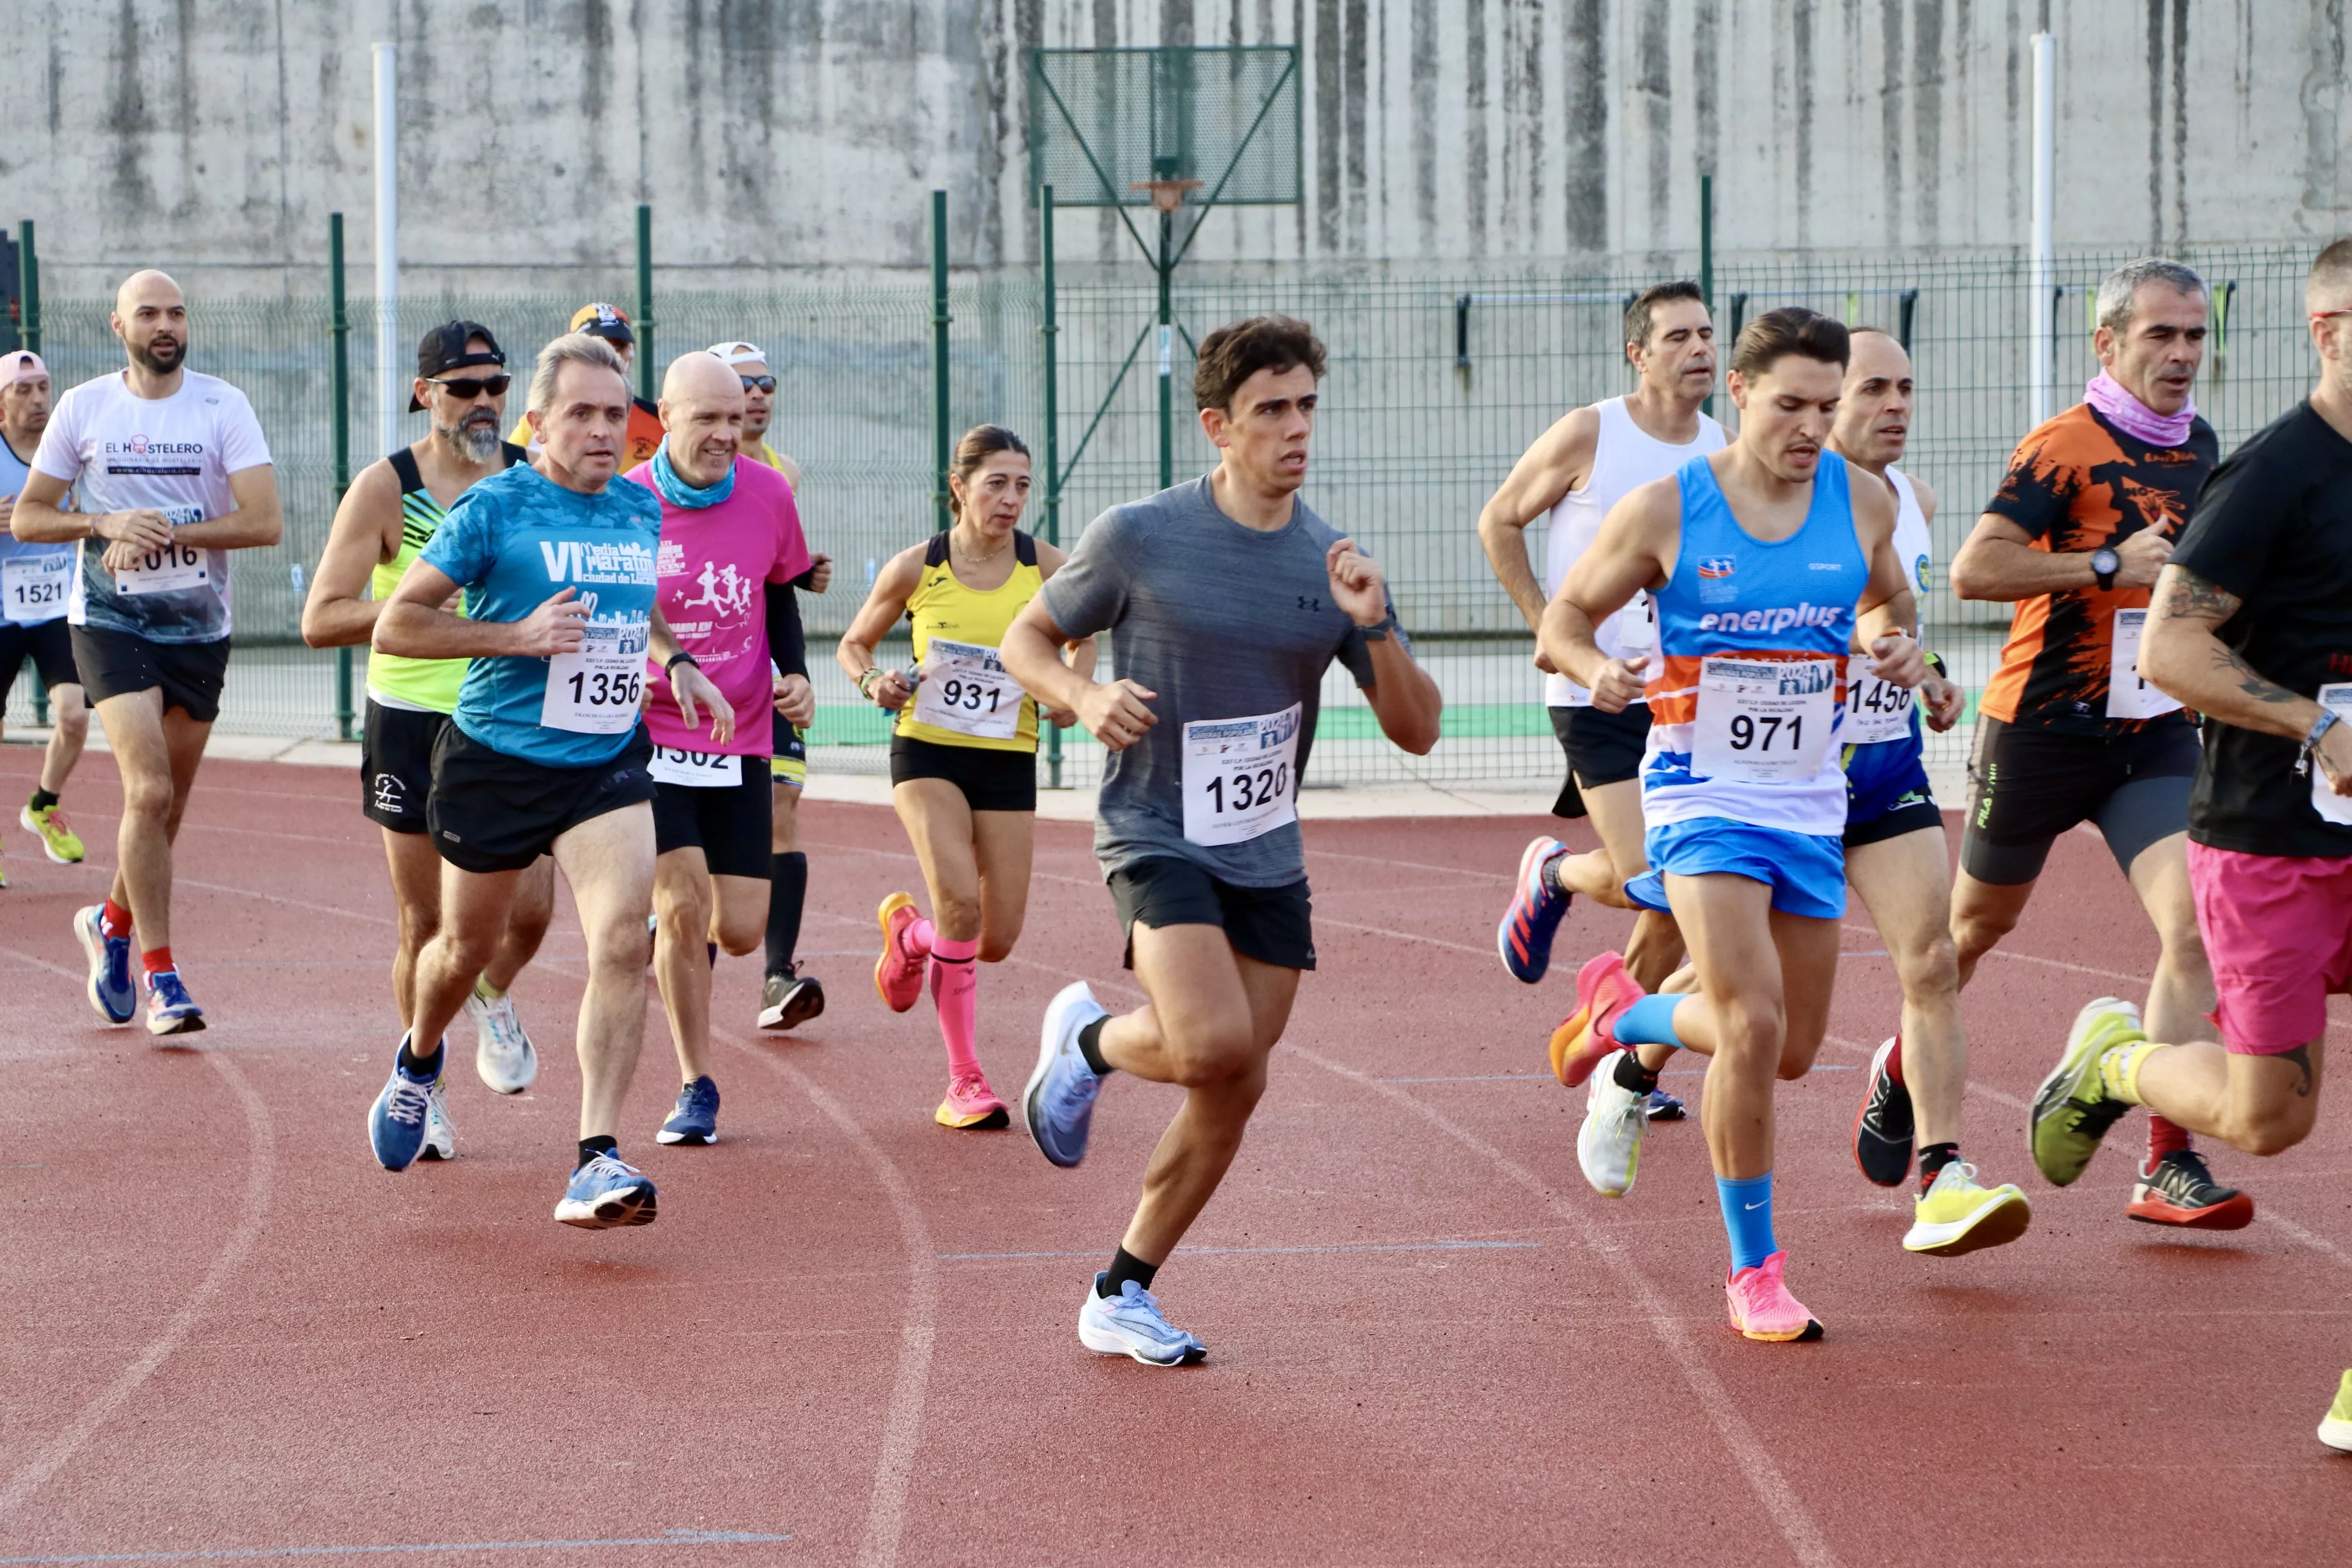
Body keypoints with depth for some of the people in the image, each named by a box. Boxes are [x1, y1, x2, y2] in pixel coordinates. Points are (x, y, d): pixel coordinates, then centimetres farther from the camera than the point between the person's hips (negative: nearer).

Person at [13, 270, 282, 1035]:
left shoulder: (223, 407, -3)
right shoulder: (83, 409, 0)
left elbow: (265, 521, -12)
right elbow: (26, 517, 4)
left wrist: (167, 534, -19)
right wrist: (107, 524, -13)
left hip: (200, 628, 2)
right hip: (110, 621, -2)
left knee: (167, 804, 12)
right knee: (149, 791, -17)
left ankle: (113, 922, 39)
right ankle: (160, 974, -11)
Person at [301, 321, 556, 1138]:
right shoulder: (385, 488, -8)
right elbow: (321, 619, -13)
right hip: (412, 724, -2)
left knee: (529, 908, -7)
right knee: (425, 925, 3)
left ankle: (492, 997, 27)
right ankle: (422, 1085, 23)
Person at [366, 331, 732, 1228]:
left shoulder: (643, 512, 6)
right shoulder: (493, 508, -11)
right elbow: (395, 624, -10)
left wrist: (676, 661, 9)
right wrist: (518, 635, -19)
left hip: (610, 763, 3)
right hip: (496, 761, -3)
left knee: (622, 944, -17)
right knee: (467, 946, 15)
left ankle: (596, 1162, -18)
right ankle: (418, 1062, 50)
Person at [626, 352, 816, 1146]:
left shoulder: (768, 494, -3)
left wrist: (795, 672, 0)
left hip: (741, 741, 3)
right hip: (649, 737, -3)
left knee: (740, 930, -1)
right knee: (682, 901, -15)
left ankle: (672, 942, 37)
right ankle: (696, 1087, 2)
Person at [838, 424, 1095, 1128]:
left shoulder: (1047, 568, -4)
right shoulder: (915, 568, -7)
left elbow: (1083, 634, 17)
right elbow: (854, 643, 8)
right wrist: (873, 682, -14)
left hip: (1008, 760, 3)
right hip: (927, 752, -3)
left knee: (998, 940, 2)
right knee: (961, 897, -25)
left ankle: (908, 931, 38)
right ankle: (964, 1079, -7)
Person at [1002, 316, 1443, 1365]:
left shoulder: (1333, 563, 2)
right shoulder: (1139, 538, -8)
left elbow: (1417, 731, 2)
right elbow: (1027, 639, 5)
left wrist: (1372, 626, -15)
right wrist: (1085, 698, -16)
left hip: (1268, 856, 5)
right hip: (1157, 836, -5)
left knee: (1232, 1092, 5)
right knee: (1215, 1045, -26)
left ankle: (1121, 1297, 22)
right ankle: (1087, 1039, 8)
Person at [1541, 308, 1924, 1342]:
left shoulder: (1863, 504, 0)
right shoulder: (1663, 511, -9)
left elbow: (1887, 600, 19)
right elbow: (1566, 613, 2)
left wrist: (1893, 645, -4)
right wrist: (1593, 669, -20)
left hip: (1811, 804, 5)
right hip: (1703, 794, -5)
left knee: (1792, 1051, 12)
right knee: (1753, 1026, -20)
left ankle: (1624, 1016, 41)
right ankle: (1754, 1269, -4)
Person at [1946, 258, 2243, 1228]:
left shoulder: (2201, 447, 8)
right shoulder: (2064, 447, -14)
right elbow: (1973, 570, -25)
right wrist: (2108, 565, -26)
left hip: (2155, 733, 5)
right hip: (2042, 728, -5)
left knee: (2194, 922, -14)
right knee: (1979, 922, 14)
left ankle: (2168, 1166, -12)